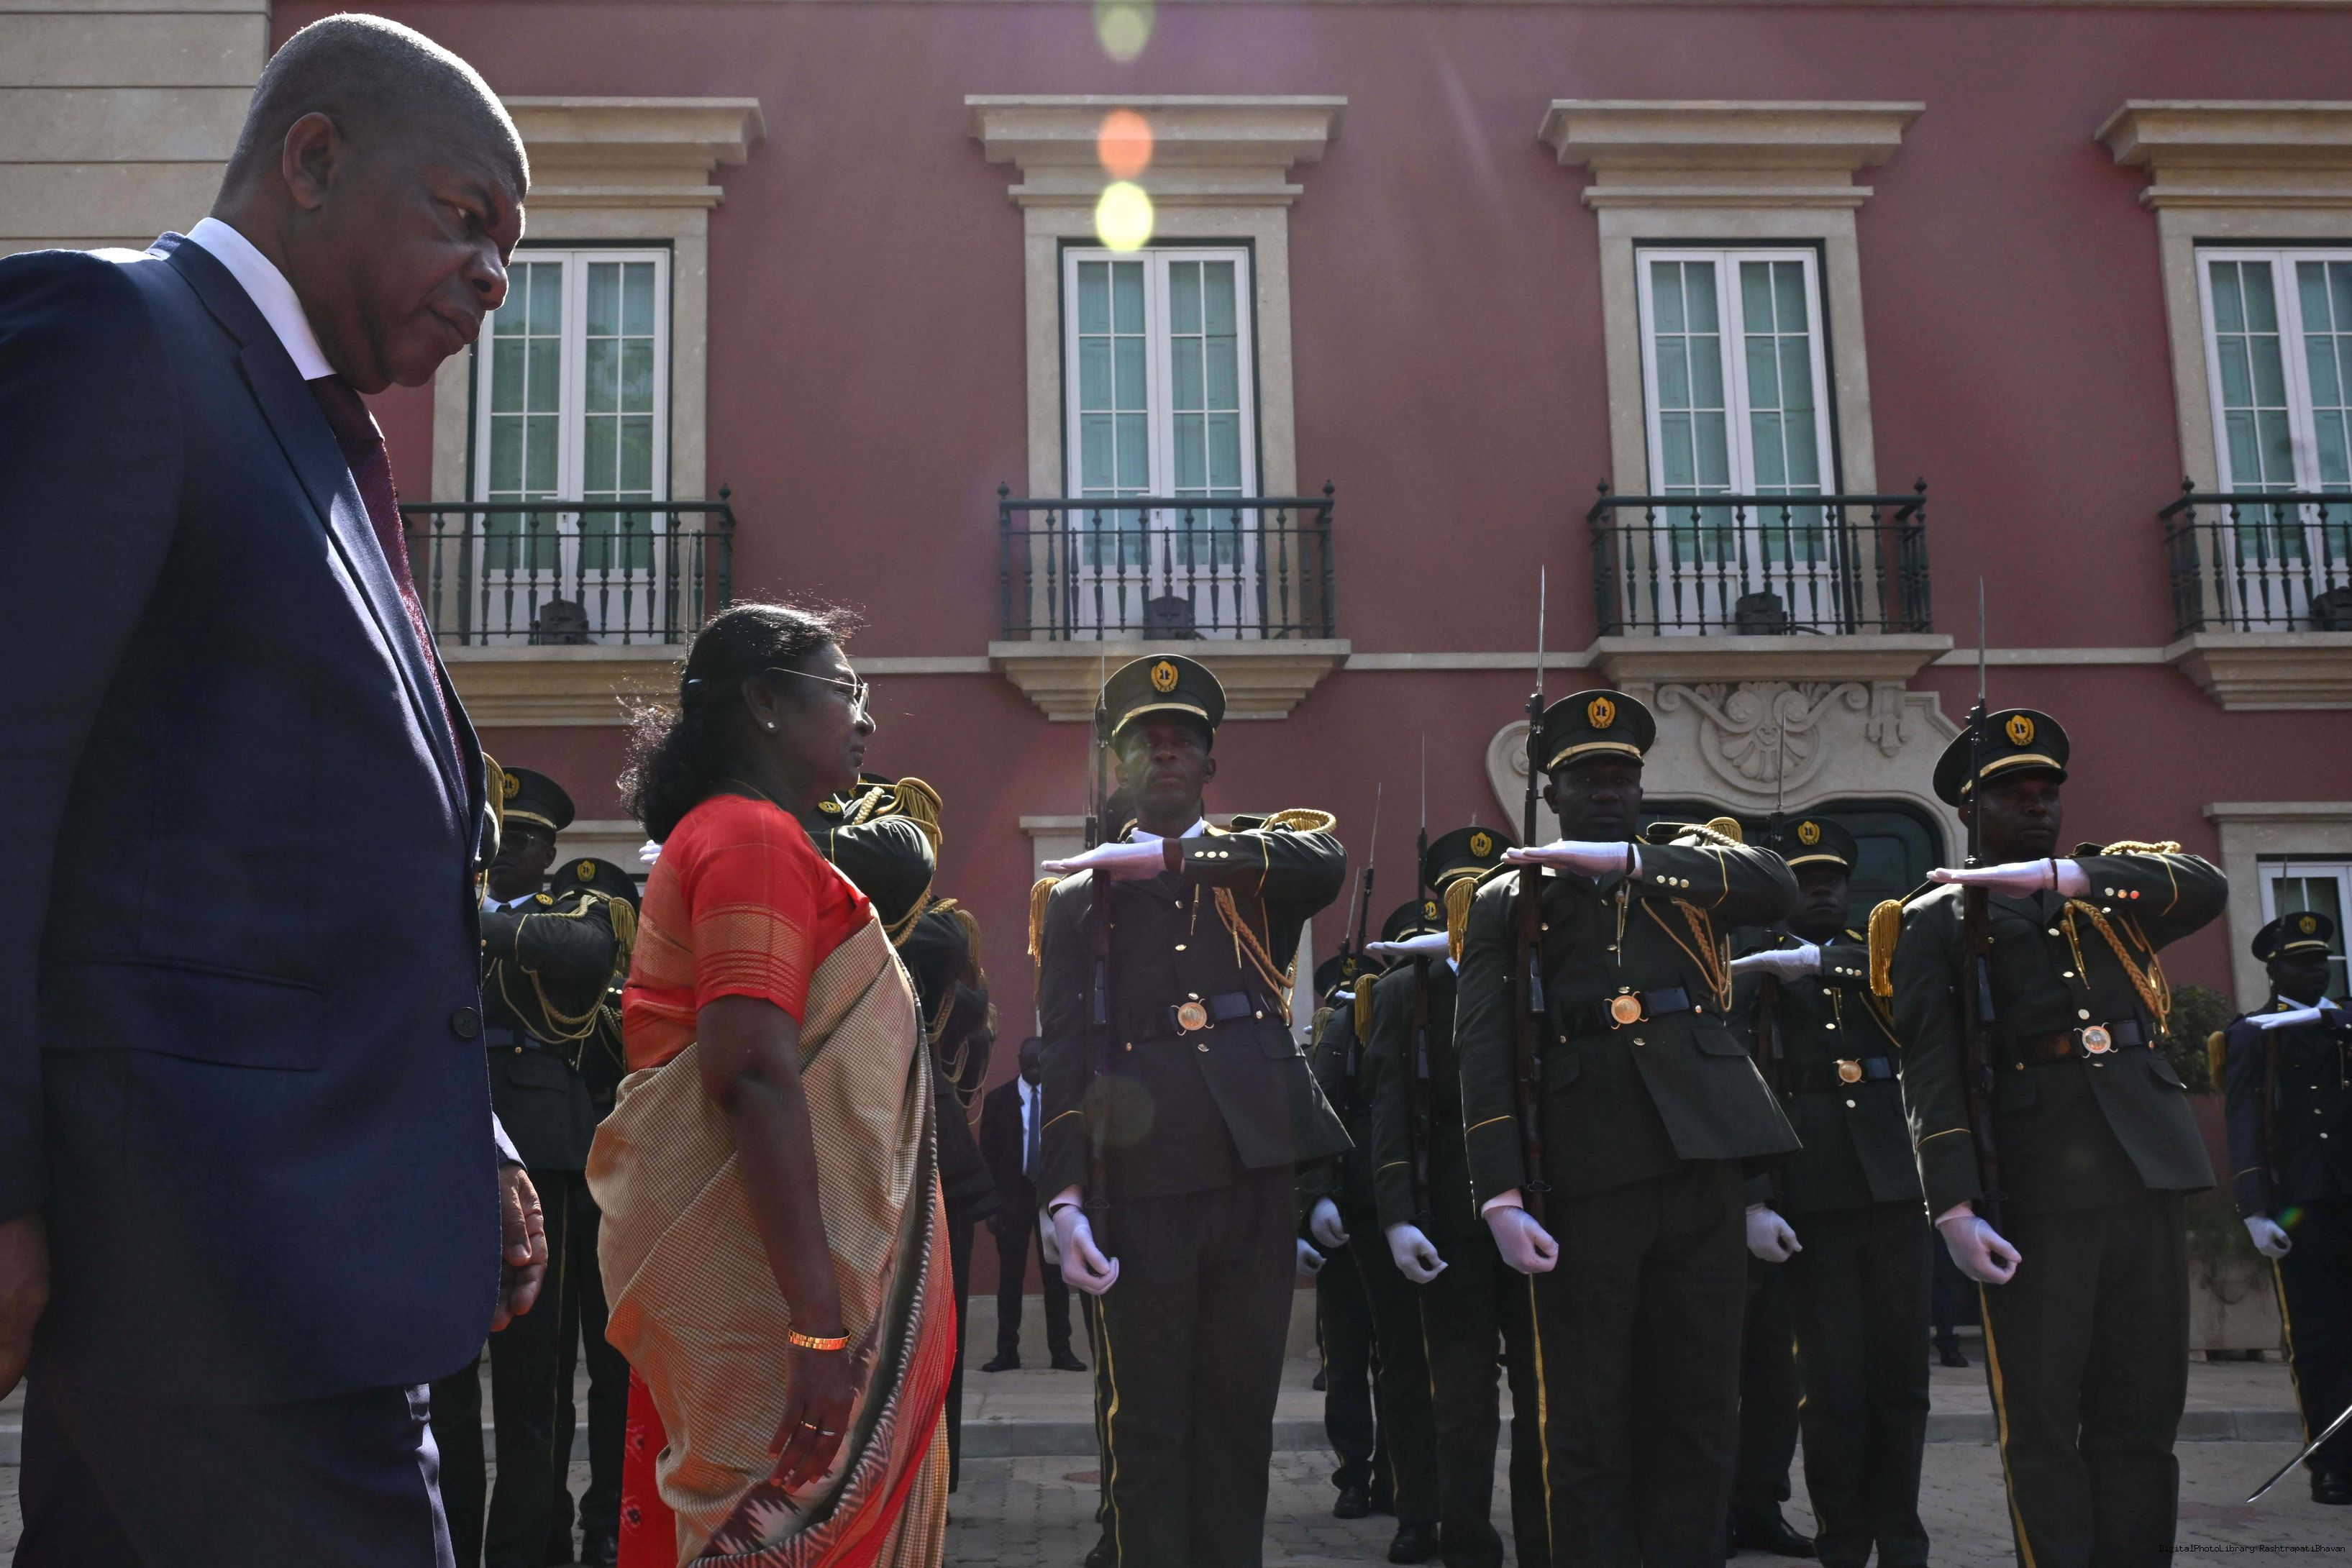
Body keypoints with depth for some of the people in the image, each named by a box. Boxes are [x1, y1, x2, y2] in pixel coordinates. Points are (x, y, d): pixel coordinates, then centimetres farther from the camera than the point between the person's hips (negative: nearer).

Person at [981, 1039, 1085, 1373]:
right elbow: (988, 1155, 2)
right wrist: (991, 1203, -3)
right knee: (1010, 1277, 2)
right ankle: (1007, 1352, 6)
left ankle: (1061, 1351, 8)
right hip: (1013, 1196, 0)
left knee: (1056, 1276, 3)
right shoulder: (998, 1100, 2)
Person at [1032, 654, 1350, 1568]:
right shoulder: (1076, 896, 11)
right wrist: (1064, 1198, -6)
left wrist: (1170, 856, -14)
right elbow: (1062, 1058, 5)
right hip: (1138, 1183, -1)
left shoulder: (1256, 863, 13)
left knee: (1240, 1414, 9)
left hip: (1256, 1172, 1)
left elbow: (1326, 863, -12)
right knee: (1145, 1427, 2)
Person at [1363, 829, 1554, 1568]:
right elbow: (1390, 1113, 0)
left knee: (1546, 1403, 4)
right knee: (1466, 1410, 3)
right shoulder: (1404, 992, 7)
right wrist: (1397, 1218, -10)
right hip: (1451, 1222, -1)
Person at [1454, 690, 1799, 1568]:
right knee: (1586, 1417, 1)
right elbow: (1482, 1055, 1)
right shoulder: (1507, 901, 10)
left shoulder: (1686, 858, 17)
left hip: (1700, 1156, 2)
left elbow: (1776, 888, -6)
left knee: (1701, 1403, 7)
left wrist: (1626, 860, -15)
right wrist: (1501, 1198, -10)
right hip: (1585, 1168, -2)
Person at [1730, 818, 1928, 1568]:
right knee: (1833, 1386, -5)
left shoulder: (1877, 953, 18)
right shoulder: (1751, 975, 7)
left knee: (1901, 1375, 5)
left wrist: (1821, 960, -16)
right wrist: (1753, 1202, -11)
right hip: (1812, 1196, -3)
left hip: (1893, 1187, 3)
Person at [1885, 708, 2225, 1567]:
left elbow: (2207, 886, -3)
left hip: (2146, 1169, 4)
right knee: (2040, 1417, -3)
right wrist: (1954, 1207, -14)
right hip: (2032, 1187, -3)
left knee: (2143, 1412, 6)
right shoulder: (1939, 919, 8)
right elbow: (1929, 1071, -2)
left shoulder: (2112, 883, 20)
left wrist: (2061, 875, -16)